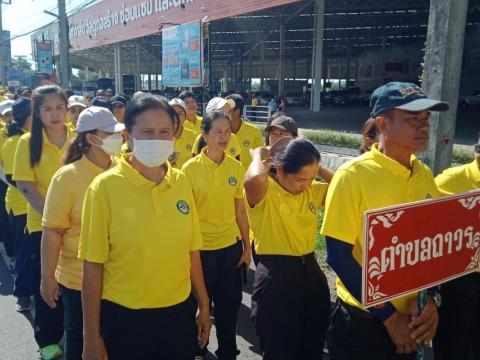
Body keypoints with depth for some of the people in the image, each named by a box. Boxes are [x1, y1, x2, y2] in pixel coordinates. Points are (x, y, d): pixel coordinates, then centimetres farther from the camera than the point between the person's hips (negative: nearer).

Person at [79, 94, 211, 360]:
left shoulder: (181, 182, -2)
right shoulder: (105, 187, -13)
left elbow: (191, 250, 5)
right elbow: (93, 266, -10)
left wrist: (204, 307, 10)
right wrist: (91, 337, -6)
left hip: (180, 311, 4)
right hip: (124, 317, -3)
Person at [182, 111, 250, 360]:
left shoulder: (236, 167, -1)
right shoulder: (191, 168, -11)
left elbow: (240, 210, 5)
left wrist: (247, 247, 6)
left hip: (231, 247, 3)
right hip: (201, 248, -3)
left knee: (229, 306, 16)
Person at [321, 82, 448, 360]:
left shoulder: (425, 175, -1)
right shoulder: (353, 175, -19)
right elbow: (338, 255, -17)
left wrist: (430, 299, -6)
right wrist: (388, 314, -14)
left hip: (411, 317, 5)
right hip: (364, 319, -5)